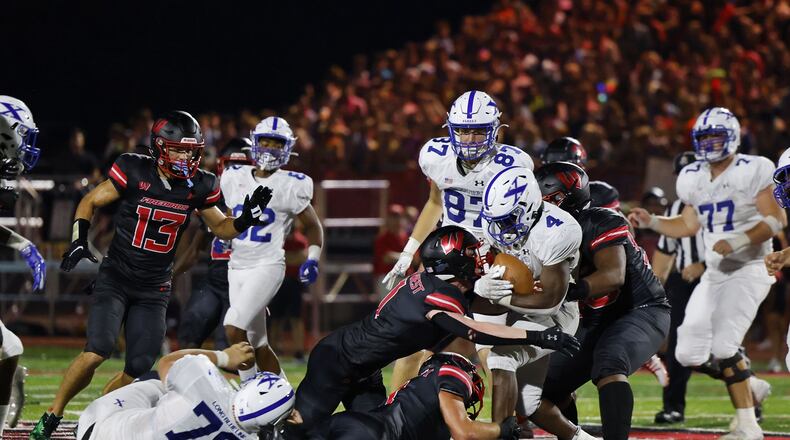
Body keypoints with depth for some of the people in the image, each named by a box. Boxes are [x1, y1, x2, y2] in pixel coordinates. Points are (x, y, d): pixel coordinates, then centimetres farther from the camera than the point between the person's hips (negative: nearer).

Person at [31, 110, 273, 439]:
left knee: (138, 371, -4)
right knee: (96, 352, -21)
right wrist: (79, 240, -14)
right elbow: (90, 202, 0)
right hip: (115, 279, -4)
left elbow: (221, 228, 13)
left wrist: (247, 217, -7)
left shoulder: (198, 187, -2)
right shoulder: (134, 172, -13)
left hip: (153, 290, 4)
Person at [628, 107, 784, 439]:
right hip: (715, 273, 7)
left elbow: (777, 220, -15)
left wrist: (739, 241, -25)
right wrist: (651, 222, 9)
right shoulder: (694, 178, 9)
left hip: (749, 269, -7)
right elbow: (689, 225, 22)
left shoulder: (752, 172, -11)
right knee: (690, 353, 0)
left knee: (723, 346, -21)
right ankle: (749, 387, 23)